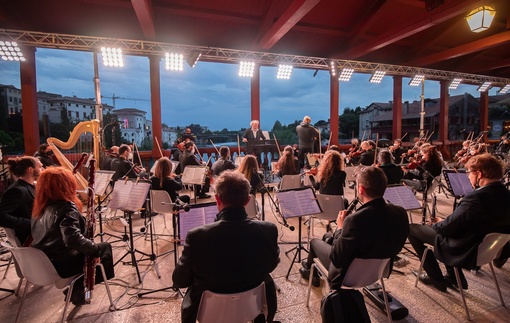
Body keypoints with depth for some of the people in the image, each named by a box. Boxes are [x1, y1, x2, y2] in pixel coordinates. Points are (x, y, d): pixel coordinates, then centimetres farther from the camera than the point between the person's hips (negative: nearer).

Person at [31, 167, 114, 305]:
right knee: (104, 247, 8)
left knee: (90, 248, 25)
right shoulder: (66, 207, -24)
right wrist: (95, 248, -20)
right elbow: (73, 239, -35)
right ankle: (78, 290, 12)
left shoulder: (41, 206, 2)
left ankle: (76, 288, 24)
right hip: (61, 265, -8)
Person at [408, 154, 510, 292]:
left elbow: (448, 227, -24)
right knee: (438, 227, 29)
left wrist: (435, 225, -1)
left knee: (412, 229, -1)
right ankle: (454, 277, 33)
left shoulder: (476, 198, -31)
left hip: (465, 251, -9)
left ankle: (437, 279, 13)